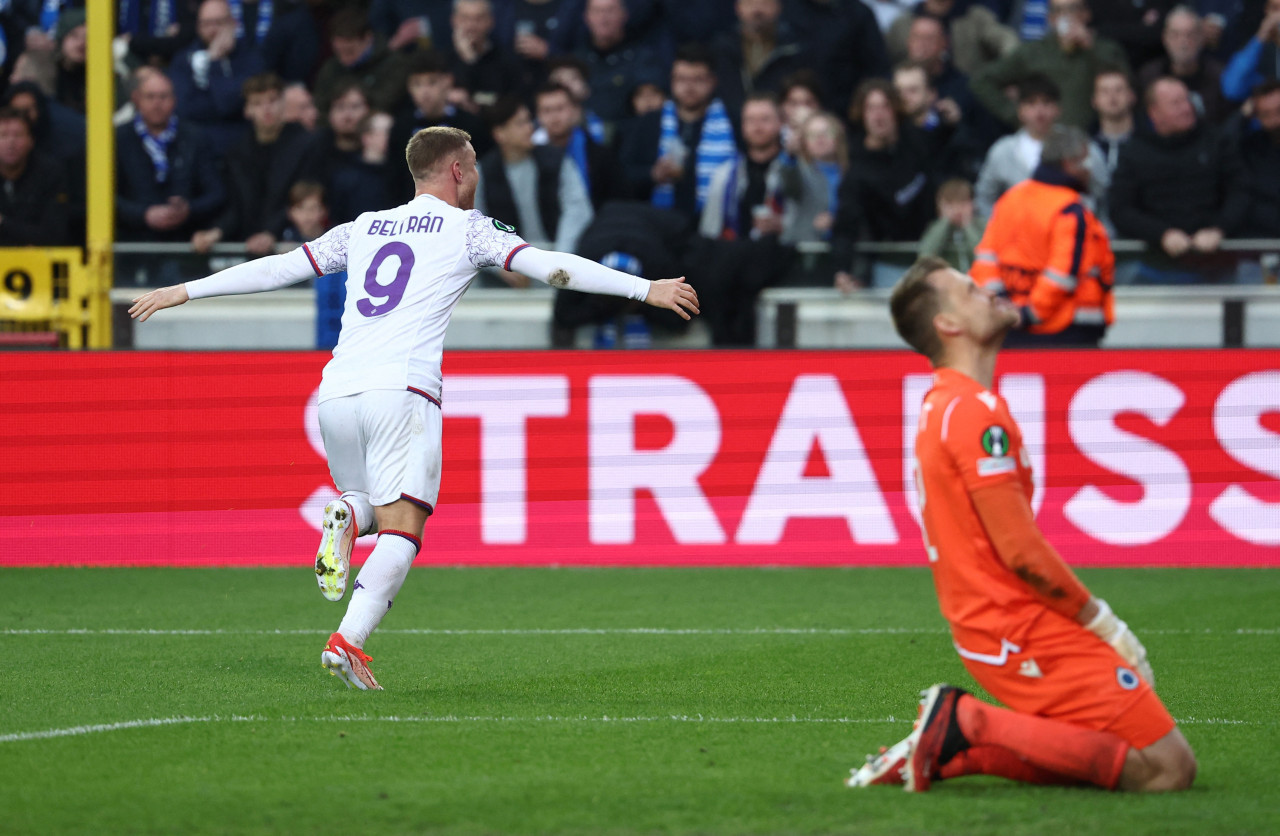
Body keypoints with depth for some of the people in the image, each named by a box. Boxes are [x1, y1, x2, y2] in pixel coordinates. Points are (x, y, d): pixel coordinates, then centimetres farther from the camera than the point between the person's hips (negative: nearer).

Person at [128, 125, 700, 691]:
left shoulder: (363, 229, 22)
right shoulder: (468, 230, 9)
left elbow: (278, 268, 22)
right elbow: (551, 266, 1)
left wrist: (185, 291, 30)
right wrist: (646, 289, 3)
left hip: (336, 391, 5)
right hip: (401, 390, -5)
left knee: (370, 506, 24)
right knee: (401, 530, -7)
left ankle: (346, 517, -12)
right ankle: (347, 641, -27)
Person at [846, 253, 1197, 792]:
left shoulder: (943, 404, 15)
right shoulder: (974, 409, -16)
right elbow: (1021, 551, -20)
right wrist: (1103, 622, -8)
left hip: (989, 624, 10)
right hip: (1024, 631, -10)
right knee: (1167, 768, -11)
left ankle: (952, 746, 4)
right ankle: (969, 726, -13)